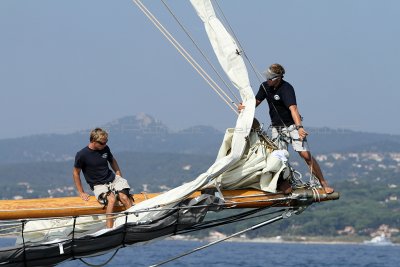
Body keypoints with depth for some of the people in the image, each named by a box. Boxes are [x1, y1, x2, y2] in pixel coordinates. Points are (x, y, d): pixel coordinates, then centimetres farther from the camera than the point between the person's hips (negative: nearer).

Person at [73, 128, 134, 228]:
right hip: (98, 185, -5)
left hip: (113, 179, 5)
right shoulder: (82, 155, -11)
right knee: (111, 199, -34)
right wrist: (81, 193, 1)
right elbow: (76, 173, 1)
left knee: (124, 197, -26)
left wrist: (119, 177, 13)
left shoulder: (105, 148, 3)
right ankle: (109, 229, -42)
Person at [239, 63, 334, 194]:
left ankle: (324, 183, -6)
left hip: (292, 125, -6)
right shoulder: (265, 86, -1)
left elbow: (293, 108, -35)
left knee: (305, 155, -13)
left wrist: (299, 127, -47)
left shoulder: (286, 89, -22)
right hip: (277, 128, 6)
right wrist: (244, 107, -9)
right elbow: (256, 102, 12)